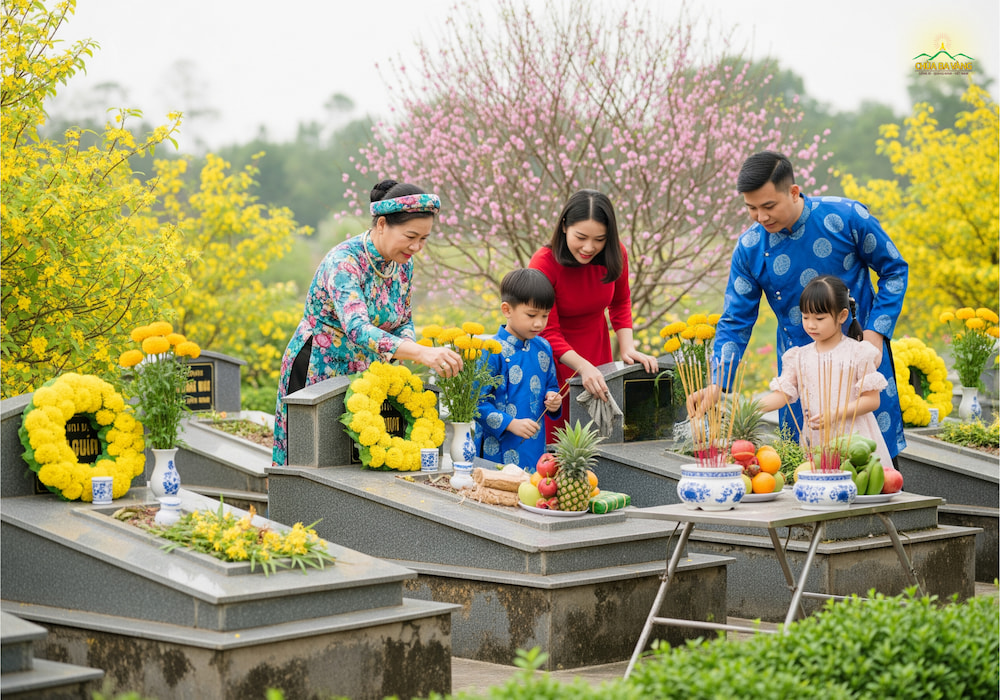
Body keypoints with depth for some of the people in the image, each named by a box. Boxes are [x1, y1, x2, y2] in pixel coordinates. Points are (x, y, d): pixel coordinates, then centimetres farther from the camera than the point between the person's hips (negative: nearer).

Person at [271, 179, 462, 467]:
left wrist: (409, 348, -15)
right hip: (317, 373, -7)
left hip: (363, 373, 7)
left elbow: (403, 322, 11)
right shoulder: (344, 261, -26)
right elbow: (357, 330, -40)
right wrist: (422, 353, -52)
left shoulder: (403, 265, -2)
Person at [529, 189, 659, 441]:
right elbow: (548, 333, -21)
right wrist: (583, 367, -35)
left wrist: (627, 348, -7)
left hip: (598, 354, 4)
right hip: (556, 361, -4)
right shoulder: (544, 264, -24)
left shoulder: (614, 255, -12)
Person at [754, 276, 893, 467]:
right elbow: (781, 394, 6)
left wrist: (836, 414, -17)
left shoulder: (858, 352, -2)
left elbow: (872, 400, -5)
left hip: (852, 436, -3)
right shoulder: (799, 357, 10)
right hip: (814, 440, 3)